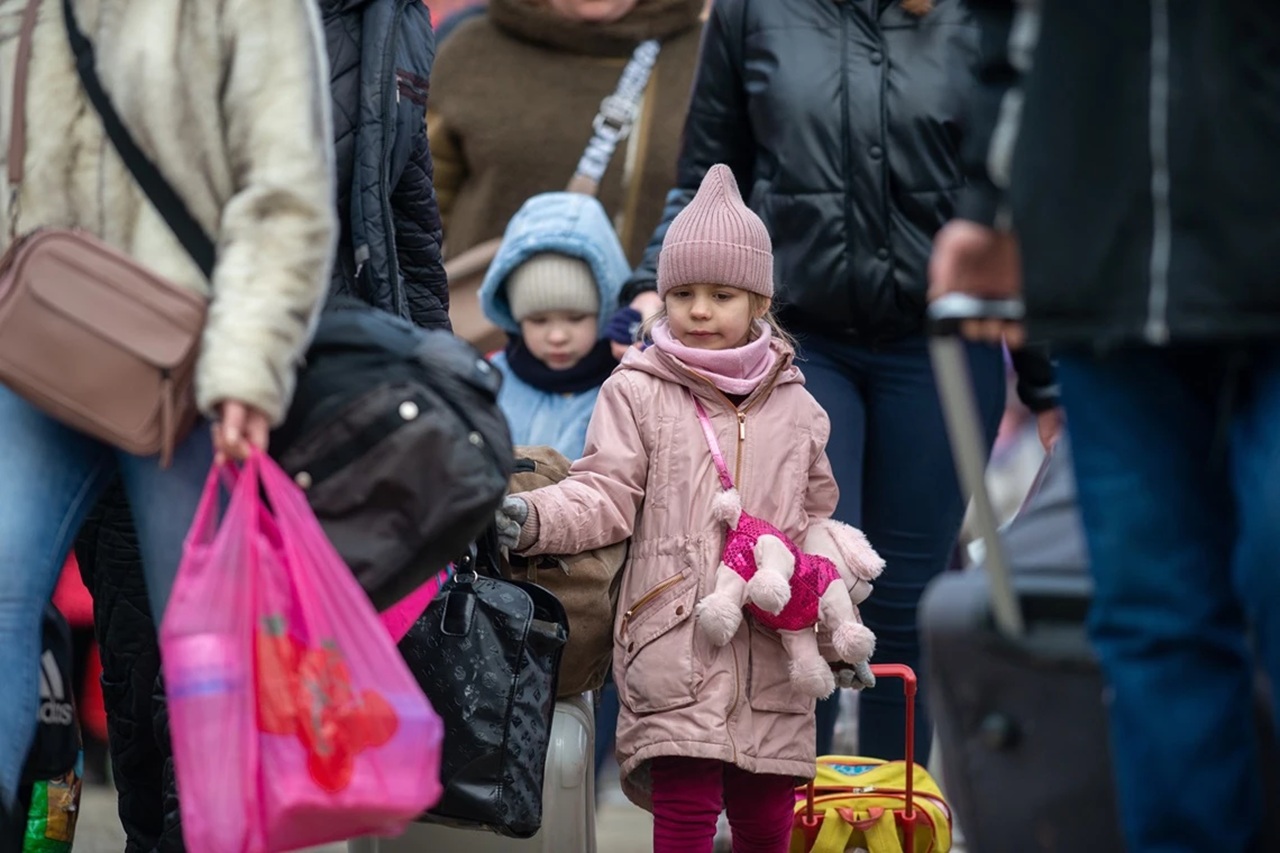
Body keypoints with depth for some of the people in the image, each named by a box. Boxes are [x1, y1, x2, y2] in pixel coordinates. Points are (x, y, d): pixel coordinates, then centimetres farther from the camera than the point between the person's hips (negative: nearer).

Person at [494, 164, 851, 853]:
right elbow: (605, 496, -3)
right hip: (676, 644, -3)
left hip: (773, 651, 3)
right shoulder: (638, 393, 4)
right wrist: (532, 519, -21)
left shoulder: (796, 408, 14)